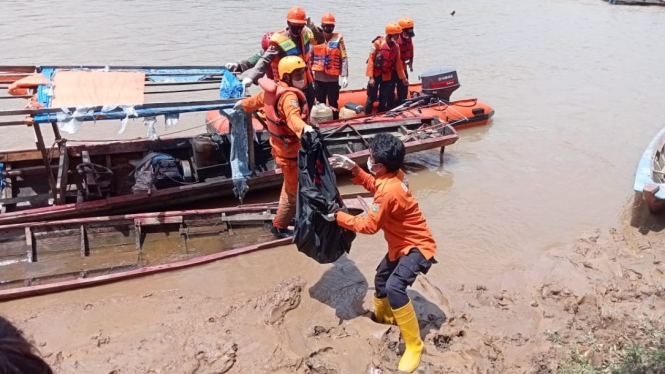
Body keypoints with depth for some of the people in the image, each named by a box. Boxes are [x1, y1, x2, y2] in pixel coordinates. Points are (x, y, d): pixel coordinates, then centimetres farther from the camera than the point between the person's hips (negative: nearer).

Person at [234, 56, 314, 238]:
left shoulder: (274, 89, 4)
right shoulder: (289, 95, -27)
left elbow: (257, 99, 24)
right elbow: (293, 116, -48)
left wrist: (243, 104, 44)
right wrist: (304, 128, -68)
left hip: (282, 146, 10)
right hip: (290, 151, -10)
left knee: (290, 185, 28)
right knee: (294, 190, 4)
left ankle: (291, 214, 48)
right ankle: (280, 227, 17)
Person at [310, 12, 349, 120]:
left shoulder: (338, 38, -2)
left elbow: (344, 59, -4)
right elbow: (310, 57, 6)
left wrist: (345, 76, -9)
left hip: (333, 78, -2)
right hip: (318, 78, 2)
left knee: (333, 104, 5)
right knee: (320, 104, 12)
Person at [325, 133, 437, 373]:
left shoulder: (389, 191, -32)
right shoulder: (394, 175, -5)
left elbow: (369, 226, -23)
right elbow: (373, 185, 17)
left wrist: (337, 216, -14)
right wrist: (353, 169, 3)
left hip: (417, 247, -11)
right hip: (403, 244, 11)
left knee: (394, 287, -30)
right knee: (381, 278, 24)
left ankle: (414, 345, -16)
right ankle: (384, 317, 51)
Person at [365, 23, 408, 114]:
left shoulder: (396, 46, 3)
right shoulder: (378, 43, -12)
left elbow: (398, 63, 10)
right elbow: (371, 60, -11)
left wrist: (403, 77, 11)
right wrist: (371, 77, -15)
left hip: (387, 77, 4)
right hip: (376, 75, -4)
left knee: (384, 100, 9)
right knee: (371, 98, 1)